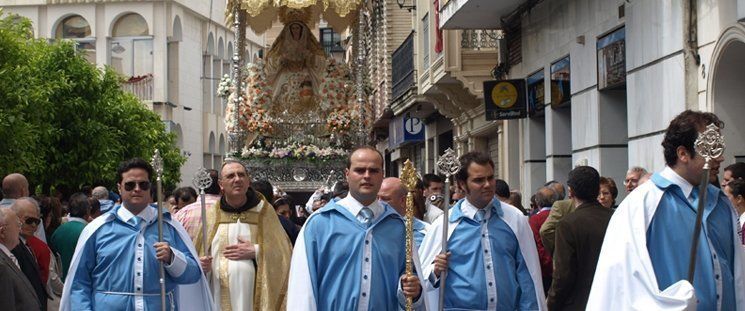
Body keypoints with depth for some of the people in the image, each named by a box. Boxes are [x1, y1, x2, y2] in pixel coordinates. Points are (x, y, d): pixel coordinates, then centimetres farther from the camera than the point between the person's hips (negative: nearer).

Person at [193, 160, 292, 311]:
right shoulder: (212, 214, 7)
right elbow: (198, 254, 14)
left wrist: (255, 251, -12)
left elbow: (283, 252, 1)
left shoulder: (264, 211, 2)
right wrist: (201, 263, -7)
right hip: (219, 297, 2)